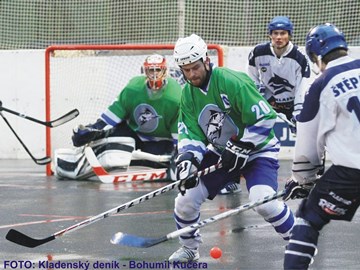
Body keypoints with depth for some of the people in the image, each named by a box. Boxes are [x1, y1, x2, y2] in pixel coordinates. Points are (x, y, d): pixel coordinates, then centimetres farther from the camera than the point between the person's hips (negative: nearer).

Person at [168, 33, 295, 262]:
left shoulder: (233, 82, -25)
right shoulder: (188, 94, -3)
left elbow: (264, 118, -25)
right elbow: (190, 133, -3)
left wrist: (240, 148, -23)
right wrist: (187, 159, -23)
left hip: (257, 150, -6)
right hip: (220, 152, 7)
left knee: (263, 201, -28)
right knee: (187, 197, 0)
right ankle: (189, 247, 25)